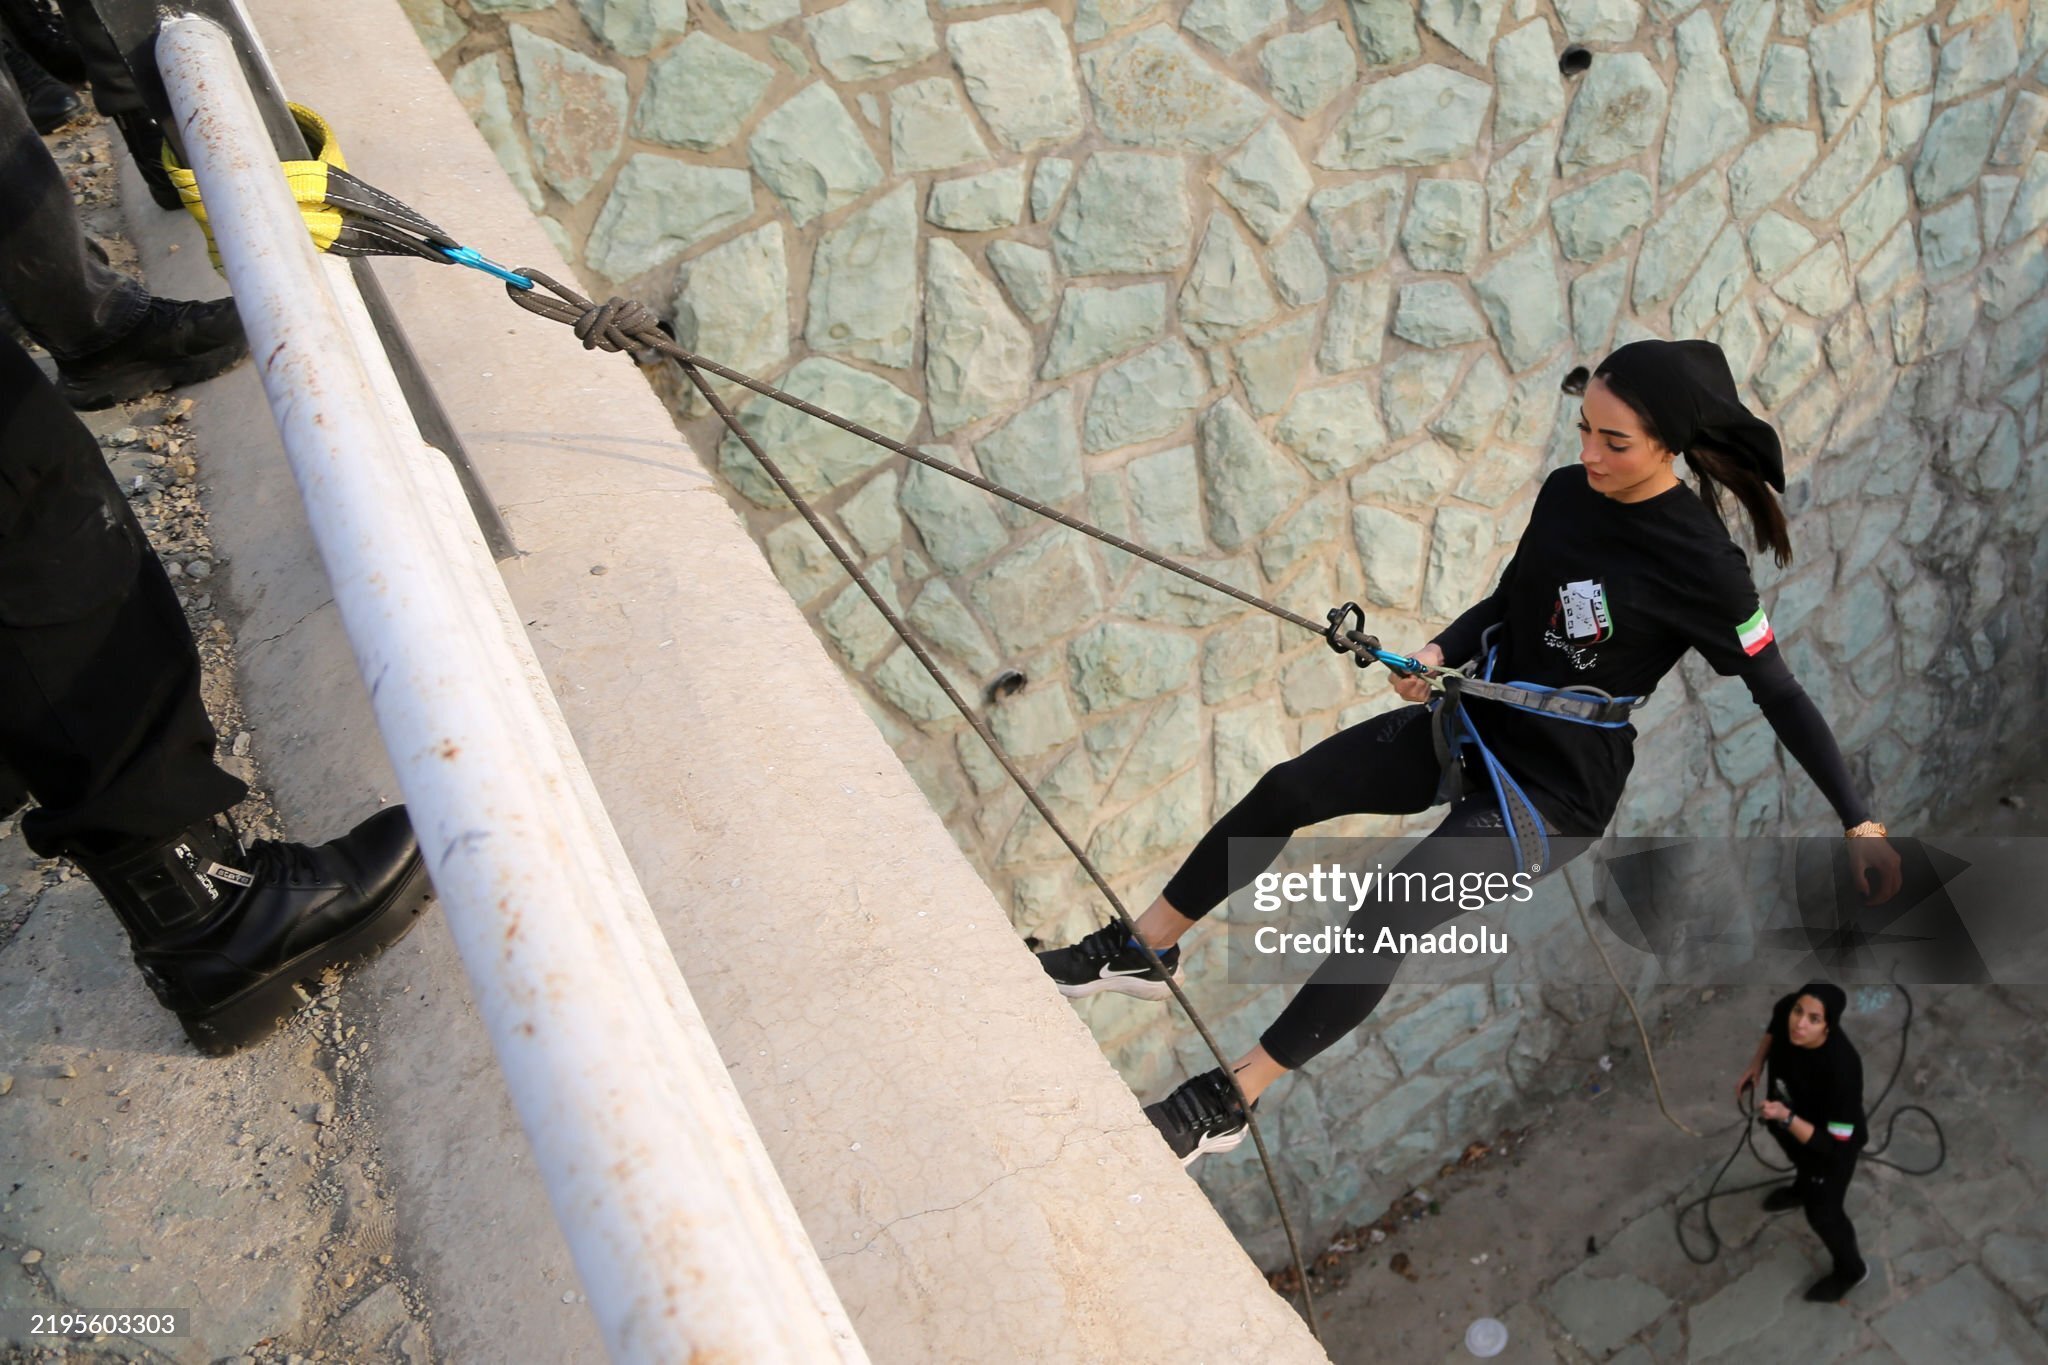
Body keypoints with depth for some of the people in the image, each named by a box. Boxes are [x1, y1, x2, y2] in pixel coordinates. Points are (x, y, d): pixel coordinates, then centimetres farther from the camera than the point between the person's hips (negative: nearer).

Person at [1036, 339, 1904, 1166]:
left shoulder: (1699, 561, -19)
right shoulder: (1565, 492, -1)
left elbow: (1778, 694, -11)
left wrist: (1858, 821, -12)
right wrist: (1443, 652, -5)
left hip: (1558, 786, -7)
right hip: (1477, 722, 7)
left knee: (1386, 919, -19)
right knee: (1285, 791, -1)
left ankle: (1226, 1105, -5)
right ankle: (1141, 953, 14)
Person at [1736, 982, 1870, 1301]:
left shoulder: (1841, 1070, -45)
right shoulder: (1787, 1011, -31)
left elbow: (1832, 1145, -36)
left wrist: (1785, 1117, -48)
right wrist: (1756, 1065, -7)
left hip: (1831, 1143, -6)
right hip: (1792, 1111, 6)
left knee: (1821, 1212, 13)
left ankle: (1850, 1270, 45)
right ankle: (1803, 1187, 70)